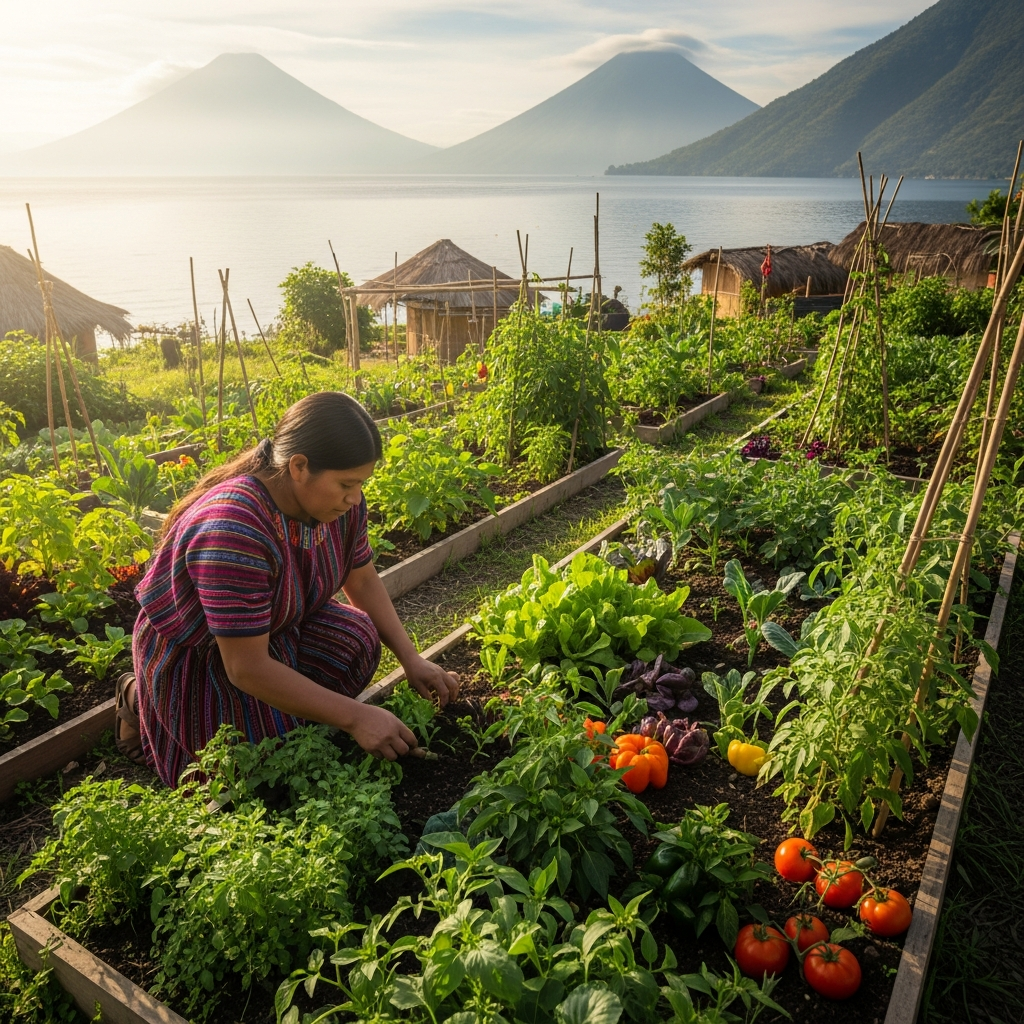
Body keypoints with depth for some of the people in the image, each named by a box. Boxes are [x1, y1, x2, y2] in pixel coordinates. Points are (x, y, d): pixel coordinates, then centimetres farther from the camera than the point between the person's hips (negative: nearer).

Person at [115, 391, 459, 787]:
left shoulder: (338, 499, -14)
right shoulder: (233, 529, -37)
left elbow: (363, 580, 1)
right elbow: (247, 668, -34)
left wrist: (410, 658, -10)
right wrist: (355, 718, -32)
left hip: (279, 627, 6)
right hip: (197, 658, -6)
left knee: (358, 639, -17)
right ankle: (141, 700, 7)